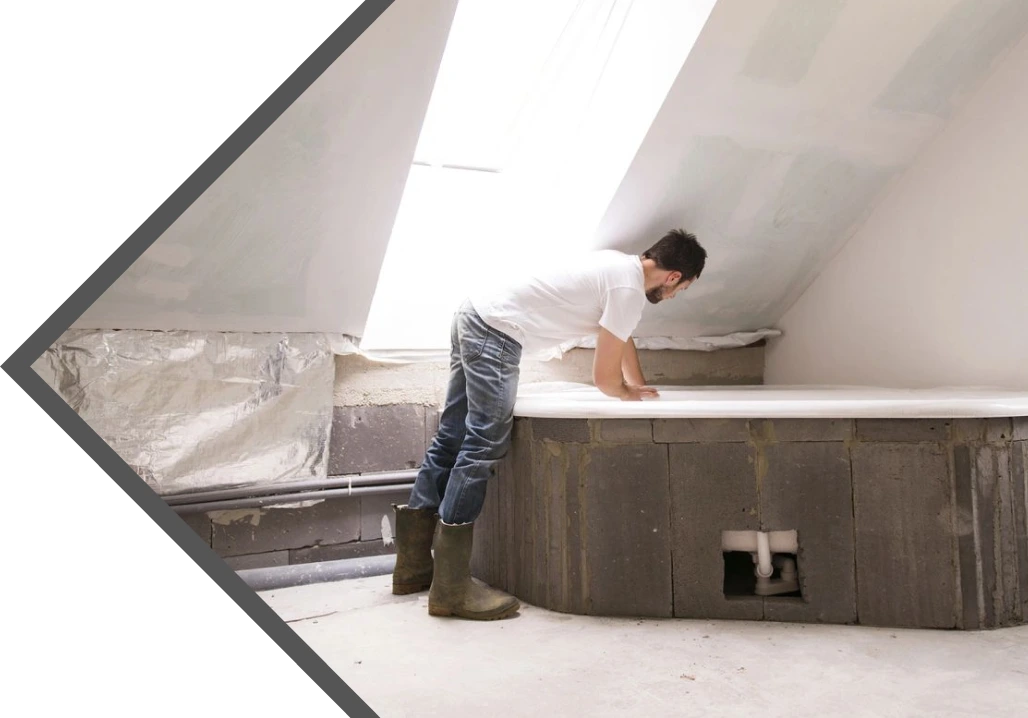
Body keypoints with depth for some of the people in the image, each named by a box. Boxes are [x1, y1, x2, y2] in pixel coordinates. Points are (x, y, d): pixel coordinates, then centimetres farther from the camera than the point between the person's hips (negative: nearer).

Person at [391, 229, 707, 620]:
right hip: (496, 334, -10)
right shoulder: (629, 290, -12)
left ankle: (414, 562, 21)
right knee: (481, 451, -10)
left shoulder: (618, 263, 17)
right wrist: (626, 393, 14)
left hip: (473, 315, 10)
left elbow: (621, 337, 31)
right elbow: (604, 376, -8)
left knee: (451, 439, 12)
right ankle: (451, 588, -7)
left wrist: (642, 392, 35)